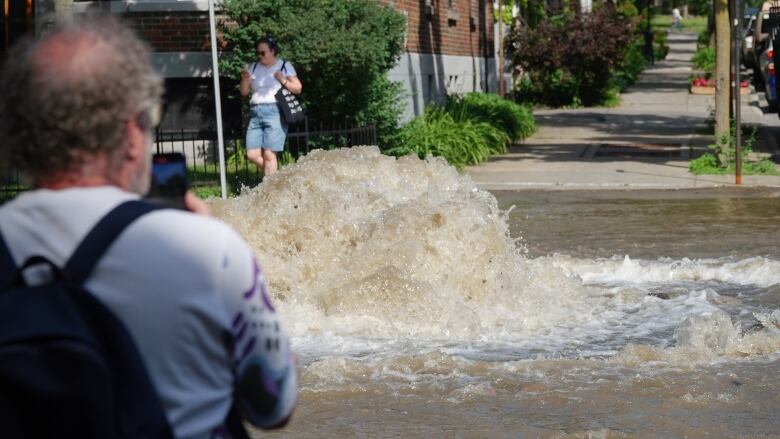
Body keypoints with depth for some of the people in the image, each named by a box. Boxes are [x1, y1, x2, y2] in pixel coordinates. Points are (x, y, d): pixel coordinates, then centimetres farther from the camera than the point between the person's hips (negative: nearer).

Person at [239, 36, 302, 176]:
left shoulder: (284, 66, 6)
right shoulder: (254, 67, 17)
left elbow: (298, 89, 6)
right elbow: (244, 92, 18)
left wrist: (284, 81, -10)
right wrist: (245, 79, -1)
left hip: (274, 112, -5)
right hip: (255, 114, 5)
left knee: (269, 154, -11)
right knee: (252, 154, -2)